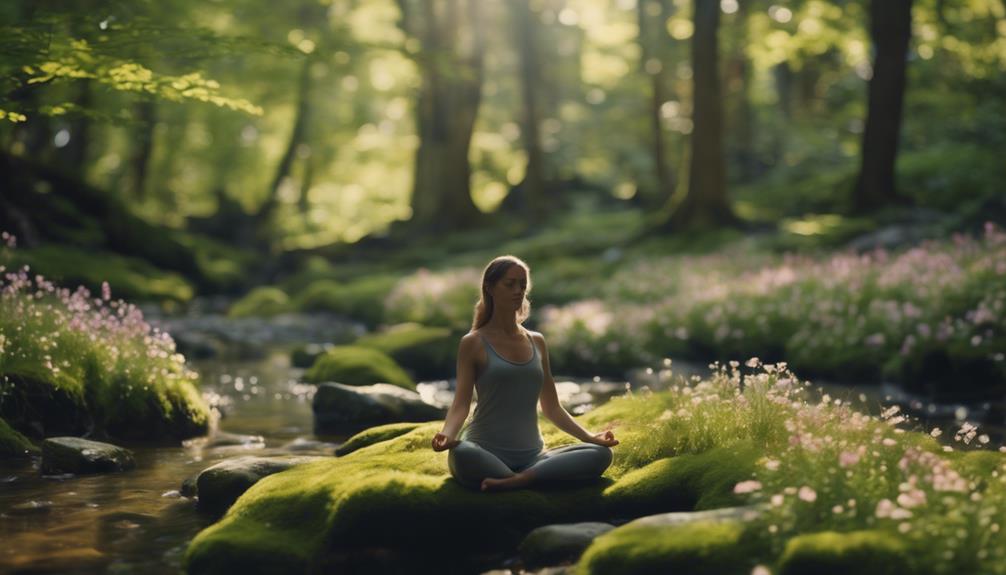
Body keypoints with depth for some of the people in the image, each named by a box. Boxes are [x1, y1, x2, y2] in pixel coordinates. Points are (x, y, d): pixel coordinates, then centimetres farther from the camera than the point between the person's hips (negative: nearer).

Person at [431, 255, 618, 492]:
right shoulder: (473, 343, 0)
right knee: (462, 455, -41)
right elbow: (461, 404, -8)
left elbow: (551, 407, 18)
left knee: (600, 454, -19)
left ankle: (519, 479, -26)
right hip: (486, 453, -5)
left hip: (530, 457, 5)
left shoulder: (537, 342, 15)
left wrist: (589, 436, 5)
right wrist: (446, 435, -29)